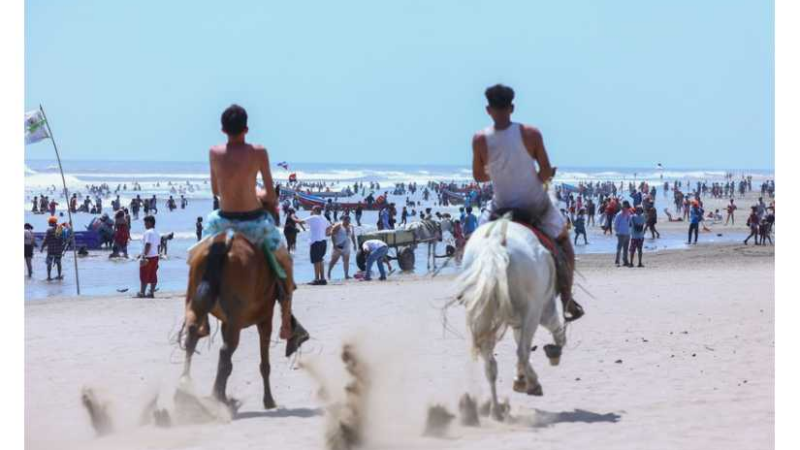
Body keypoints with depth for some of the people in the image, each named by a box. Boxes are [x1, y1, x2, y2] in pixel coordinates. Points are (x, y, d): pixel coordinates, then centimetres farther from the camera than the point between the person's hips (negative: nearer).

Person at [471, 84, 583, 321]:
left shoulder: (480, 139, -14)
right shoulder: (530, 134, -17)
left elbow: (479, 176, -2)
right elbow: (546, 172, -13)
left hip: (503, 207, 0)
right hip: (536, 204, 0)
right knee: (563, 240, 26)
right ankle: (567, 299, 21)